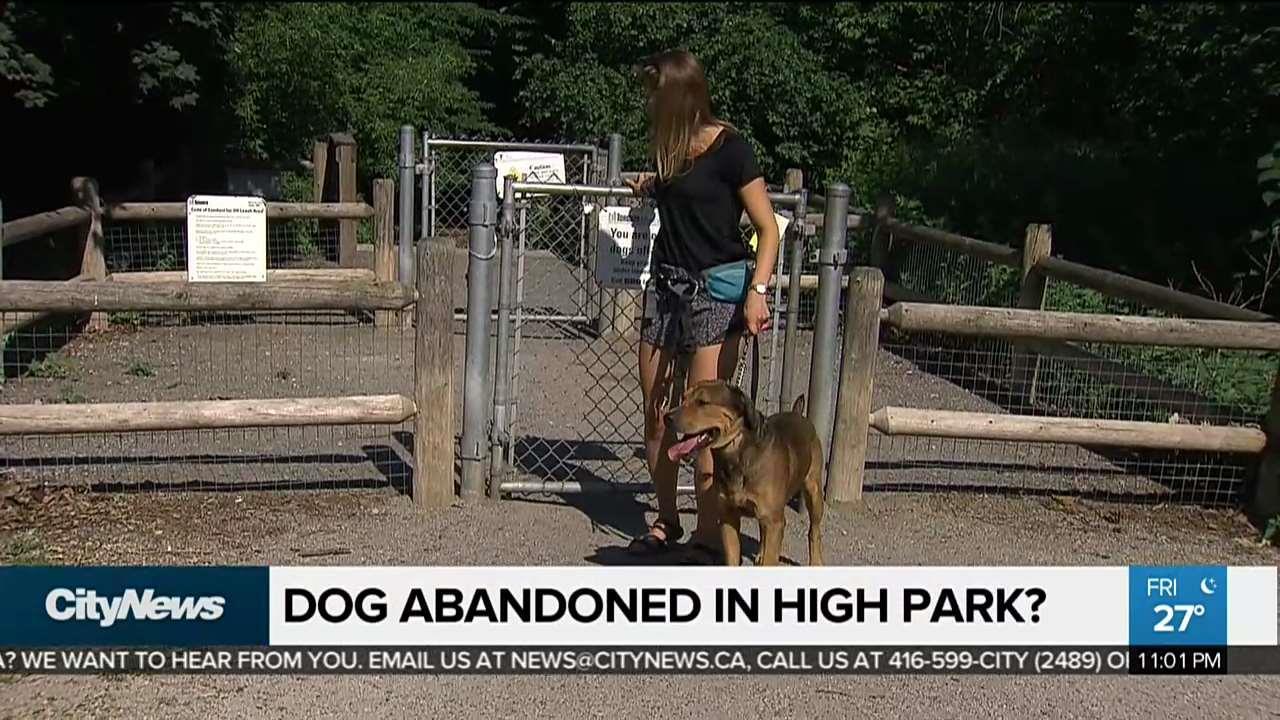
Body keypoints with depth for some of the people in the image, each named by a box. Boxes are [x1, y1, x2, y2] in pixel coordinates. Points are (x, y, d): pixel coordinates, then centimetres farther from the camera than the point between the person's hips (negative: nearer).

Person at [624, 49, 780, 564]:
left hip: (716, 292, -7)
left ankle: (709, 537, 1)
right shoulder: (670, 147, 9)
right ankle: (666, 522, 22)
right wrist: (652, 186, 12)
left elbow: (768, 228, -11)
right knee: (655, 411, 9)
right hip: (666, 284, 7)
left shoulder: (729, 149, -11)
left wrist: (758, 290, -22)